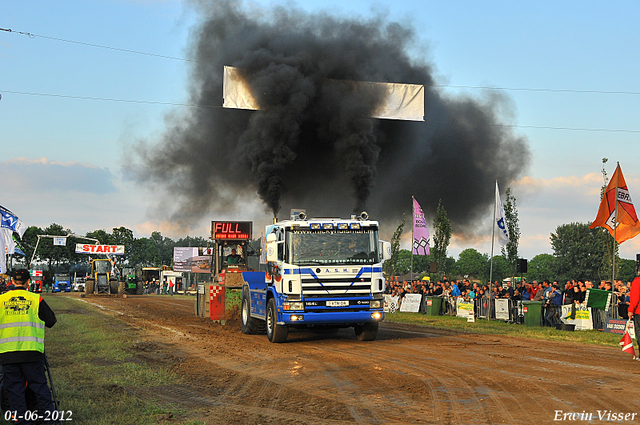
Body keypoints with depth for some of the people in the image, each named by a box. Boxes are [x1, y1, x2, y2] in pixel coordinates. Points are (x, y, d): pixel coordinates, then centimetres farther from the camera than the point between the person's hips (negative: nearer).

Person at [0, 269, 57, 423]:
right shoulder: (36, 299, -1)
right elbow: (51, 321, 5)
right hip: (32, 351, -1)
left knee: (14, 387, 9)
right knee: (39, 384, 8)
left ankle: (20, 419, 11)